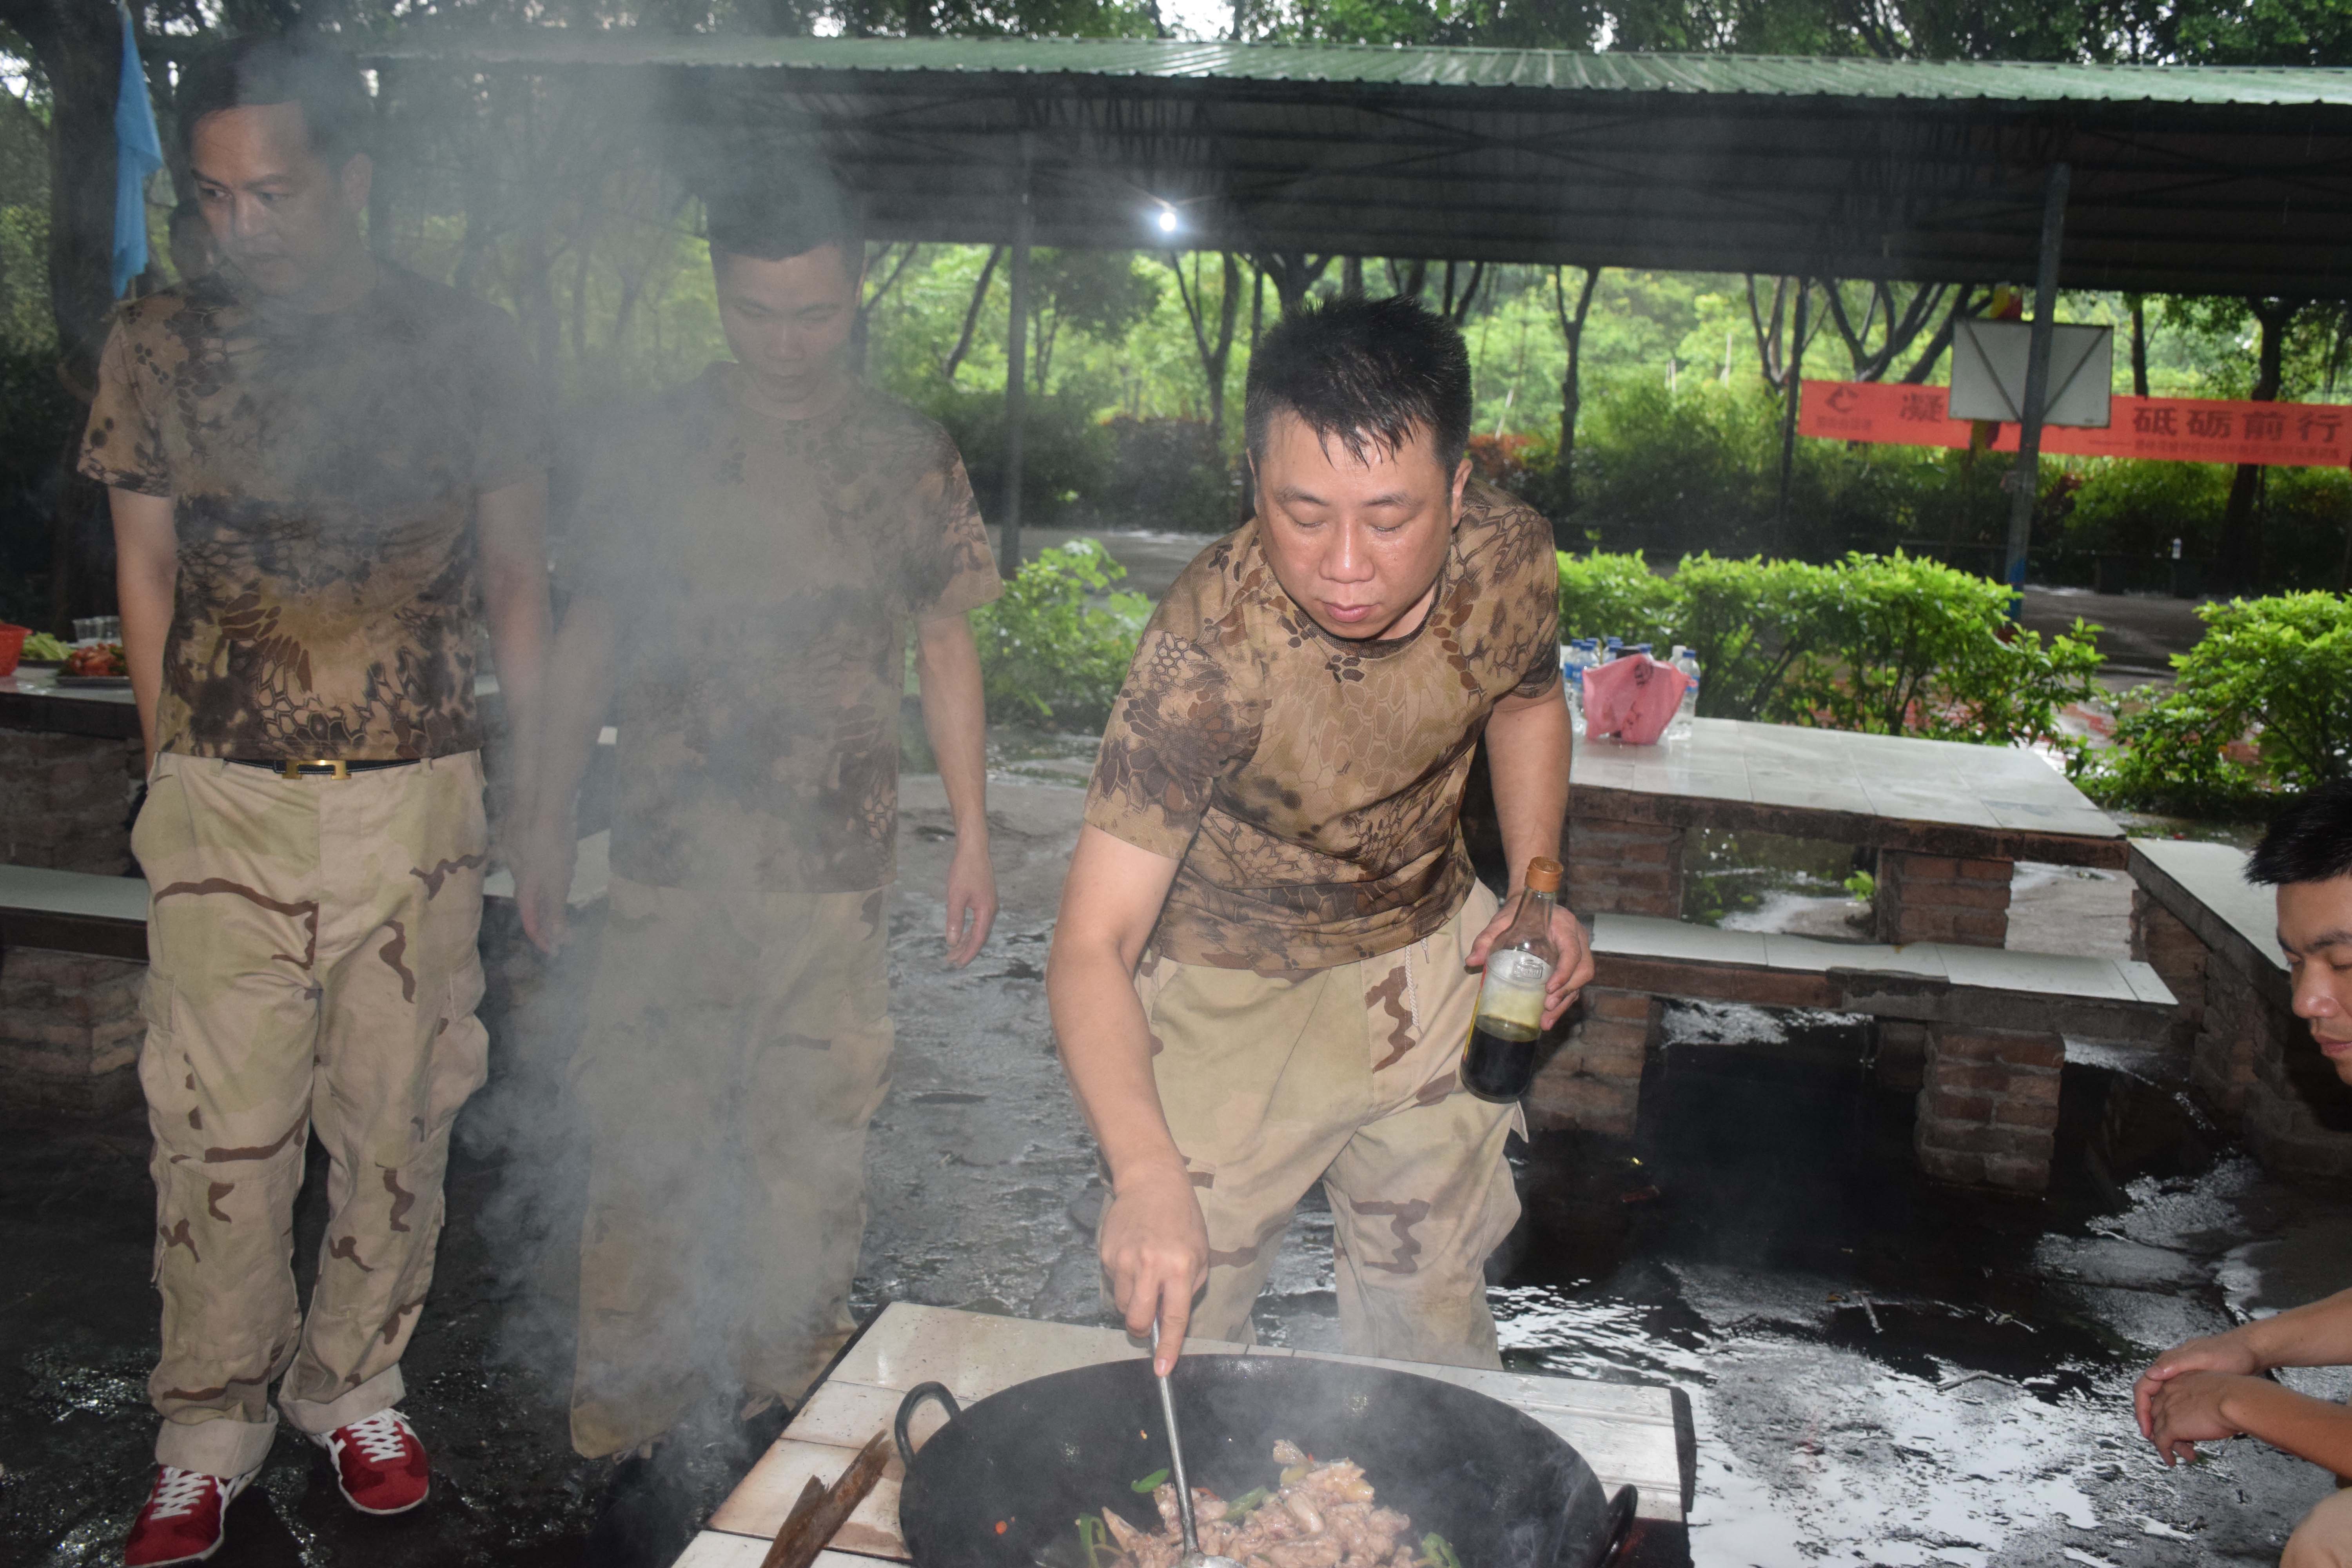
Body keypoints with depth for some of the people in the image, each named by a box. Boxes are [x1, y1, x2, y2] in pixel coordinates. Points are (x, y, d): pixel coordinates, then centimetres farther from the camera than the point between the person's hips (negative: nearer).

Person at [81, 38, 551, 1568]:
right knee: (223, 1131, 4)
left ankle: (356, 1387, 30)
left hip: (419, 797, 0)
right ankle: (210, 1434, 22)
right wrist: (175, 770, 8)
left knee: (399, 1120, 9)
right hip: (225, 805, 0)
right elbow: (149, 567, 10)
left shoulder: (469, 347, 1)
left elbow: (514, 576, 7)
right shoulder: (163, 343, 2)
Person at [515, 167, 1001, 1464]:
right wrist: (551, 823, 8)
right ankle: (621, 1421, 19)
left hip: (836, 871, 0)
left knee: (814, 1141, 7)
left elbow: (946, 649, 8)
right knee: (643, 1135, 4)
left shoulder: (909, 459, 4)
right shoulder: (654, 449, 4)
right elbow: (589, 639, 9)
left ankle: (790, 1391, 25)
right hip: (665, 863, 0)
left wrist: (972, 835, 5)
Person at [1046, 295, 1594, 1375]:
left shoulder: (1510, 556, -20)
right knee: (1181, 1329, 7)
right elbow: (1093, 943, -38)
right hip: (1231, 991, -3)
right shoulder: (1207, 653, -35)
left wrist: (1538, 887, -7)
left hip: (1427, 958, 4)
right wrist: (1146, 1173, -52)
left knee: (1432, 1306, 18)